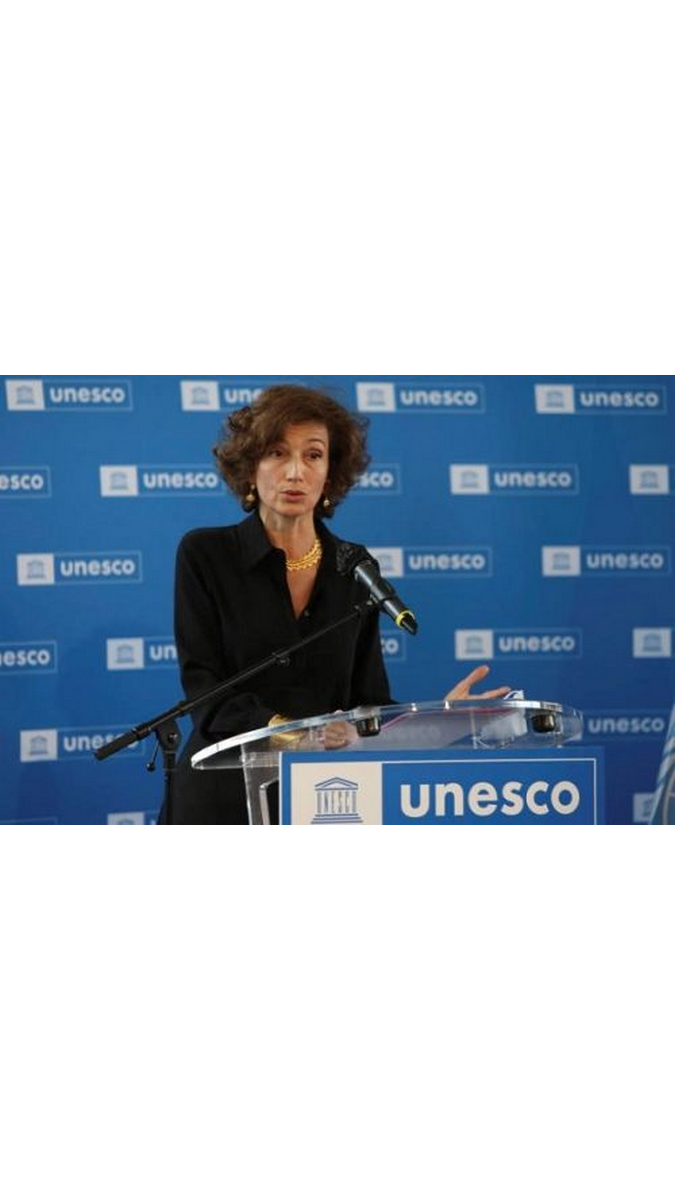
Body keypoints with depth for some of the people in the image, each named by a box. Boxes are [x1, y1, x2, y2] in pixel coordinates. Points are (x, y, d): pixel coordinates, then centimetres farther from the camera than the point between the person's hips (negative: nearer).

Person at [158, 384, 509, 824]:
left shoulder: (356, 571, 8)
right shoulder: (204, 555, 0)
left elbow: (368, 701, 9)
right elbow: (202, 684, -8)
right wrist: (278, 727, -25)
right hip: (225, 795, -3)